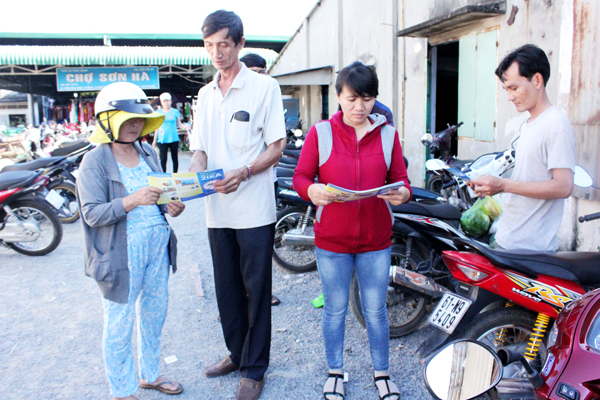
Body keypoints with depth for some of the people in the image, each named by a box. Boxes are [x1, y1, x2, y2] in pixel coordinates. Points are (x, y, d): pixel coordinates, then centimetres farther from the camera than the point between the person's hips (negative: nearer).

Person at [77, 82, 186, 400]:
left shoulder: (148, 154, 9)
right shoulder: (95, 162, -9)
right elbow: (92, 214, -15)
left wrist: (171, 207, -3)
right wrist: (132, 201, -28)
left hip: (157, 243, 6)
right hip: (121, 251, -6)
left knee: (155, 313, 17)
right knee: (119, 324, 5)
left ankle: (151, 374, 38)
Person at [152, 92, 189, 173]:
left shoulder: (175, 112, 5)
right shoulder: (158, 112, 7)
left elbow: (179, 125, 9)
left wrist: (187, 127, -11)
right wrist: (154, 140, 11)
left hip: (174, 139, 0)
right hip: (162, 140, 0)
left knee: (175, 158, 7)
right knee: (163, 159, -7)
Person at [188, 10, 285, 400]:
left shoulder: (264, 87, -3)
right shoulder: (205, 94, 13)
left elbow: (276, 147, -5)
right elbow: (199, 147, 13)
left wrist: (242, 173, -22)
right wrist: (198, 174, -9)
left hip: (254, 210, -5)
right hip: (218, 210, 6)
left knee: (256, 290, 4)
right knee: (226, 288, 15)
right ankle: (236, 353, 34)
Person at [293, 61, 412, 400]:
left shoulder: (388, 134, 3)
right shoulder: (320, 133, -2)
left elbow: (401, 179, 4)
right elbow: (300, 177, -2)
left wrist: (402, 193, -19)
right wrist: (312, 189, -25)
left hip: (376, 240, 1)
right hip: (332, 240, -1)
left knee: (376, 310, 12)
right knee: (335, 310, 13)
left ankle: (382, 373, 33)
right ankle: (335, 372, 34)